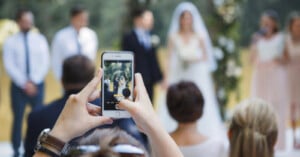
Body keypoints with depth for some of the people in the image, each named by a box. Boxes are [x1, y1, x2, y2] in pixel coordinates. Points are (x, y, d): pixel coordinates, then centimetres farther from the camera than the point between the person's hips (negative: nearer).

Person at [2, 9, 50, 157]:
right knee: (18, 118, 0)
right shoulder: (10, 42, 1)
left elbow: (45, 63, 1)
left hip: (37, 85, 1)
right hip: (18, 86, -1)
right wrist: (24, 83, -13)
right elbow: (9, 65, -5)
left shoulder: (40, 40, 6)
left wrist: (33, 81, -11)